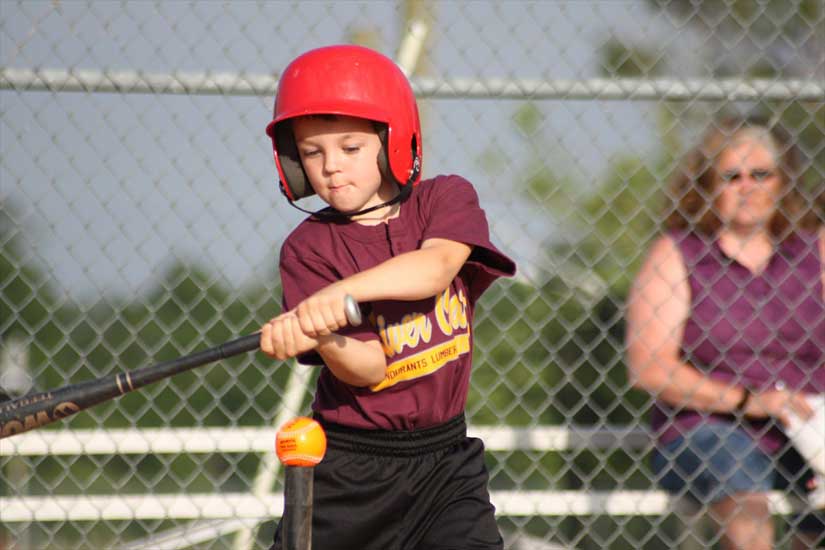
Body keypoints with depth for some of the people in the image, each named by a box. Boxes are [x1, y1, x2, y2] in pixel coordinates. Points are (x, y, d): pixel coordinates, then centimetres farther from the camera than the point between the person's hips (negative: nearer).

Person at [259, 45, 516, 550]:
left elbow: (437, 266, -24)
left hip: (445, 461, 1)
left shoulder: (447, 200, -1)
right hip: (349, 468, 0)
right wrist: (318, 337, -37)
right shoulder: (309, 247, -5)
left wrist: (343, 292, -39)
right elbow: (368, 368, -14)